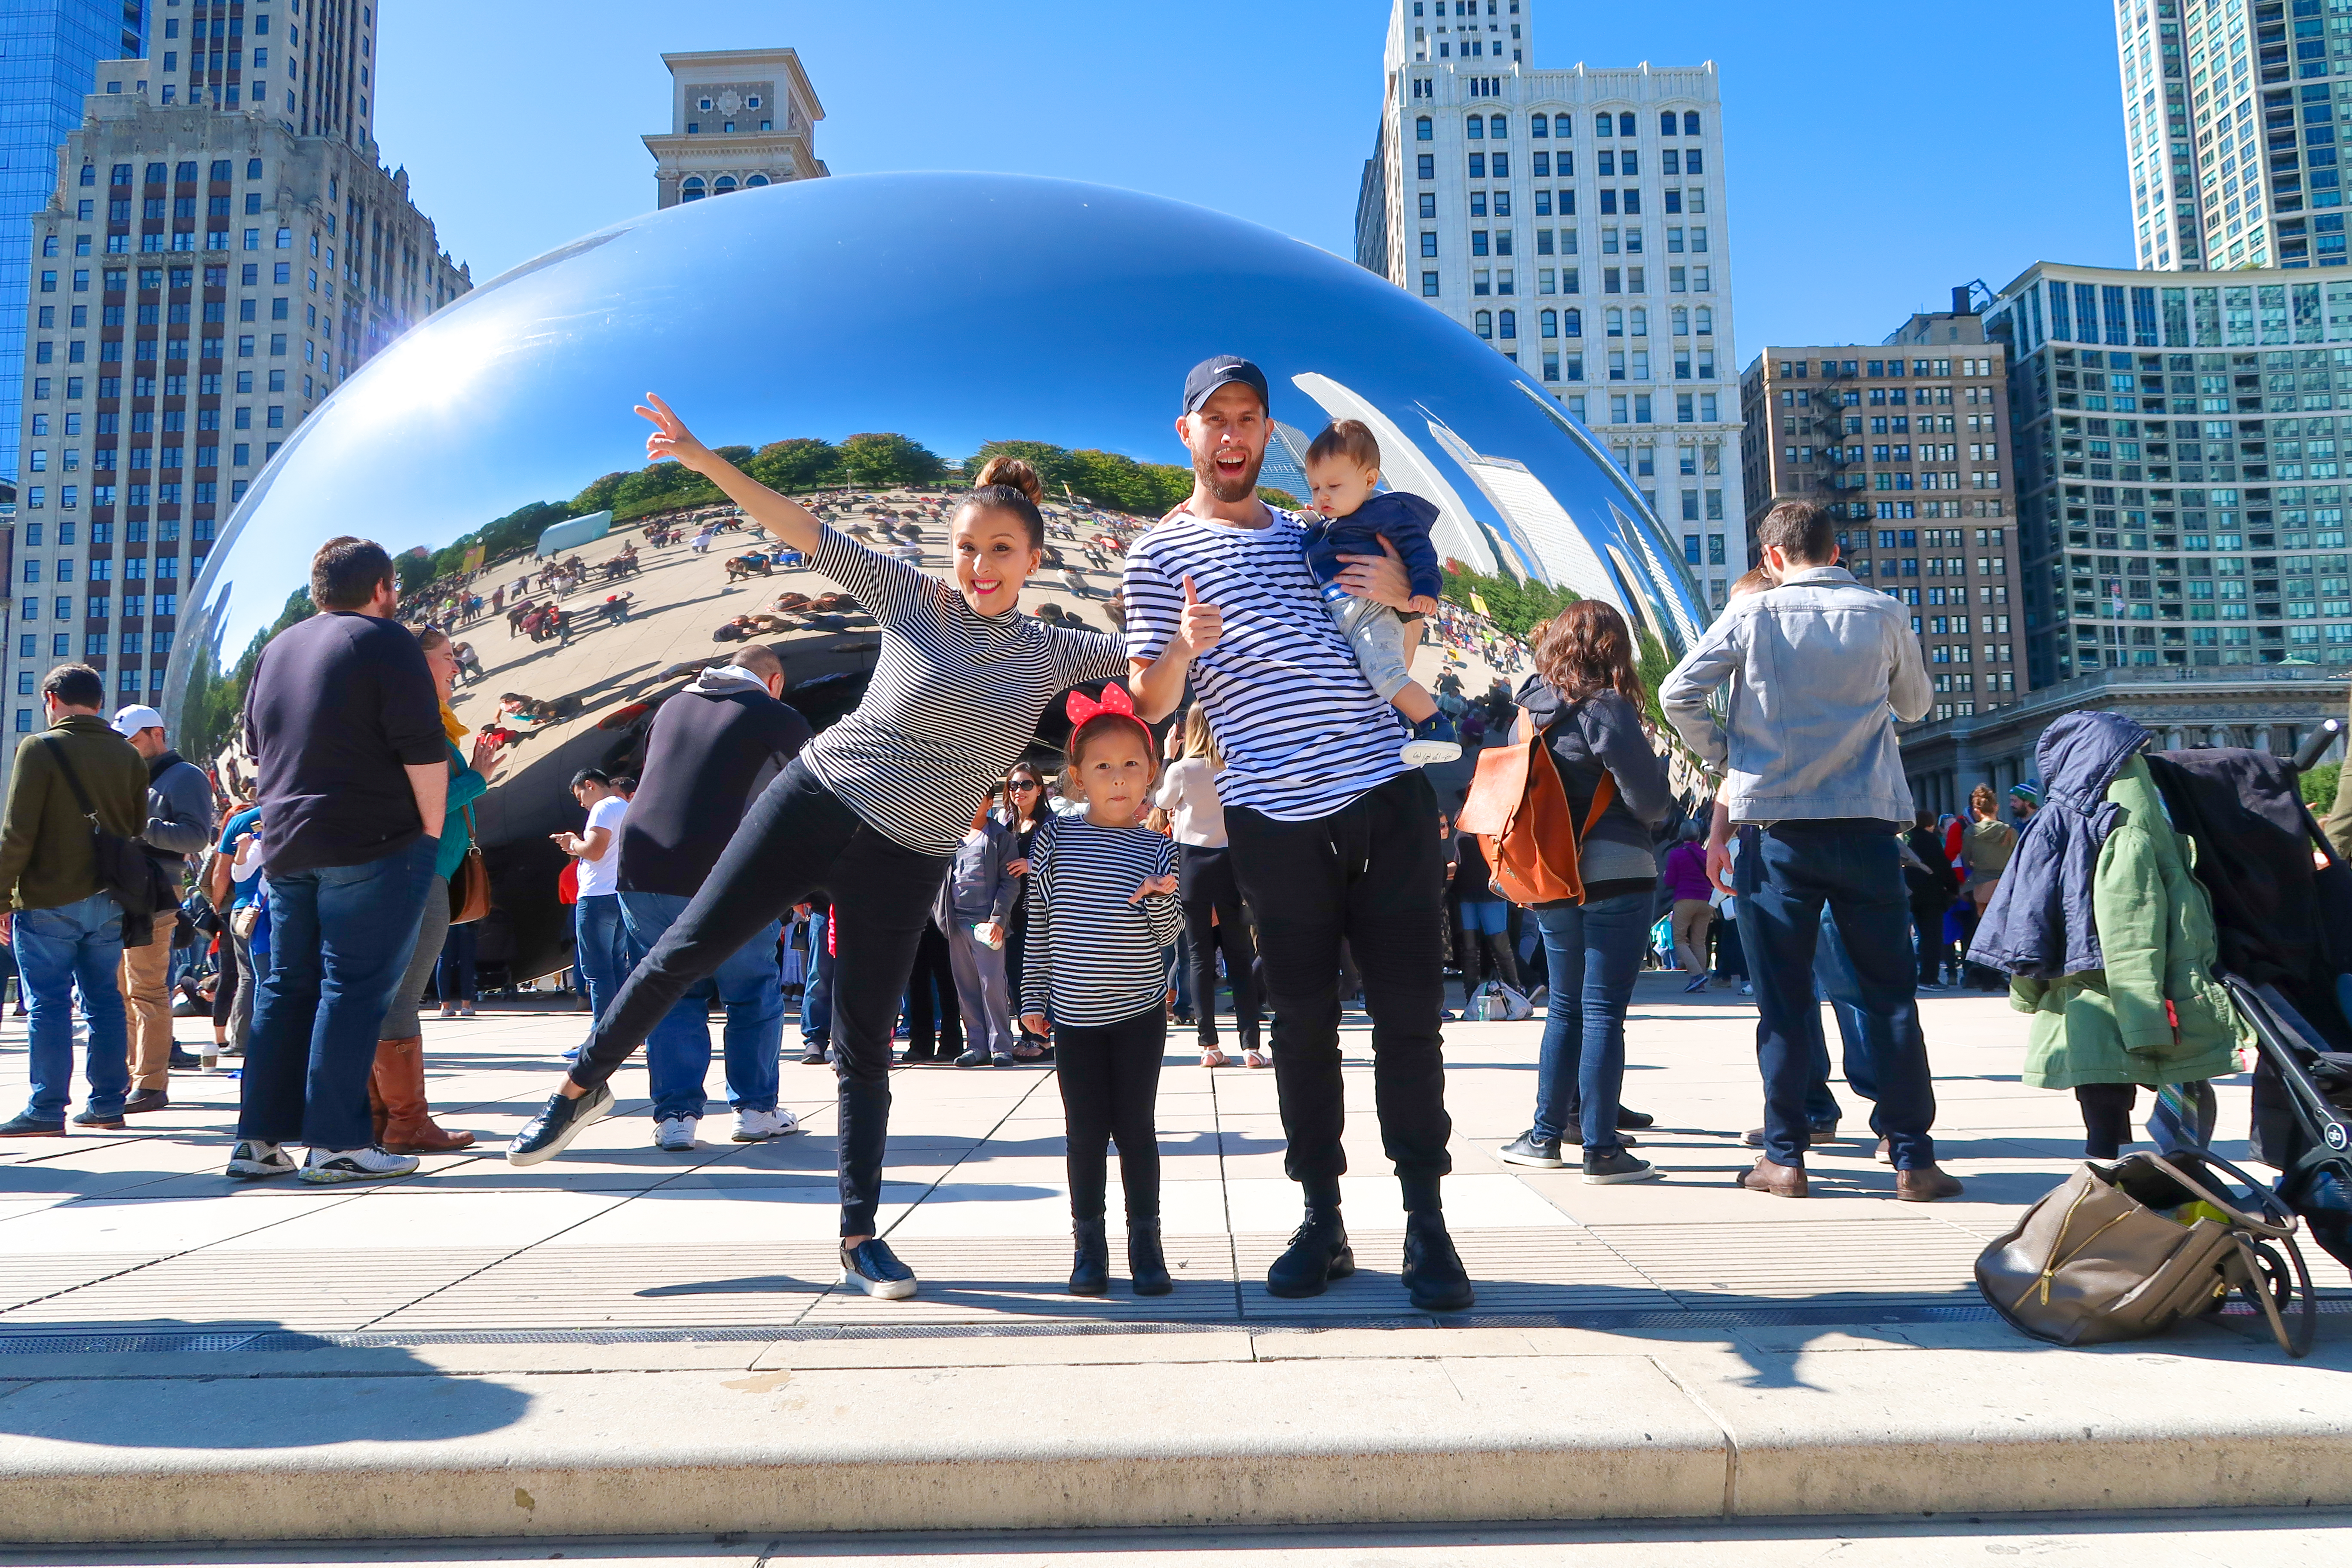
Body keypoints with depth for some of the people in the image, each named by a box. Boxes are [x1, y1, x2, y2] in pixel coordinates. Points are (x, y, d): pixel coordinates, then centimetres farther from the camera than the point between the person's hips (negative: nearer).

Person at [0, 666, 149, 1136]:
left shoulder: (40, 748, -7)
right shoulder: (129, 756, 8)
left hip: (50, 901, -5)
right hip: (109, 903, 5)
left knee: (49, 1005, -1)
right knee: (104, 1000, 10)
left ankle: (46, 1111, 1)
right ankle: (108, 1104, 13)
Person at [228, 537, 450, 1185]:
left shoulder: (278, 648, 17)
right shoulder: (385, 641, -7)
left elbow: (256, 746, 24)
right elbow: (424, 749, -13)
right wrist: (431, 831, -6)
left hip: (286, 849, 7)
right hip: (376, 846, -7)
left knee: (287, 988, 12)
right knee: (354, 989, -5)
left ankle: (260, 1141, 13)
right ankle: (337, 1143, -5)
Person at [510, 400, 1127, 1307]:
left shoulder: (1053, 655, 3)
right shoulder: (913, 599, -1)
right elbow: (802, 532, -4)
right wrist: (705, 462, -10)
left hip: (906, 859, 0)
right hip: (816, 800, 0)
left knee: (864, 1050, 4)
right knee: (688, 949, 0)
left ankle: (859, 1237, 15)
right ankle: (585, 1086, 27)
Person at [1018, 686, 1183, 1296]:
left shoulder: (1156, 848, -1)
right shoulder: (1058, 840, 0)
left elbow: (1171, 930, -2)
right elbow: (1039, 925, 7)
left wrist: (1160, 897, -24)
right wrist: (1032, 995, 7)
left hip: (1138, 1012, -1)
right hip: (1074, 1015, 1)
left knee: (1135, 1127, 5)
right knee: (1086, 1130, 6)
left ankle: (1146, 1244, 15)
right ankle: (1088, 1245, 18)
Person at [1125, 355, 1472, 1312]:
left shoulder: (1313, 536, 20)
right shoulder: (1160, 554, 7)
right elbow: (1149, 704, -1)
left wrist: (1402, 593, 6)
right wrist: (1185, 648, -23)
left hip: (1387, 791, 3)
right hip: (1275, 816, -3)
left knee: (1409, 1010, 1)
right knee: (1303, 1019, 3)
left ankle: (1426, 1223, 9)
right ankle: (1321, 1222, 15)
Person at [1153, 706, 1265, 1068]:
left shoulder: (1181, 769, -7)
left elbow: (1161, 802, 11)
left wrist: (1168, 756, 14)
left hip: (1192, 863, -1)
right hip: (1231, 862, 1)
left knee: (1201, 956, 5)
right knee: (1239, 955, 5)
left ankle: (1209, 1045, 3)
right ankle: (1251, 1044, 2)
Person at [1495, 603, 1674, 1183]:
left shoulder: (1534, 708, 8)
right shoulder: (1607, 708, -12)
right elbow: (1651, 801, -12)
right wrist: (1657, 763, 8)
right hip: (1615, 874, -6)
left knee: (1565, 1007, 16)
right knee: (1604, 1011, -3)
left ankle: (1546, 1135, 20)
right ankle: (1601, 1150, 0)